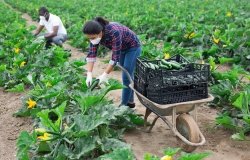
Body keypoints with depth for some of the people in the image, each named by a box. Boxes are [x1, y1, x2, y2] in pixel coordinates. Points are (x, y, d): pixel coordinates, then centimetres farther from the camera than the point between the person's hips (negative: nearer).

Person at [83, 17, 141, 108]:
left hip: (132, 47, -7)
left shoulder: (114, 32, -39)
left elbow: (115, 57, -36)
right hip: (122, 49, 7)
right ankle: (130, 102, 25)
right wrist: (89, 74, -26)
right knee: (127, 76, 13)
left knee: (127, 77, -7)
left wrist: (105, 75, -35)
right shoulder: (95, 34, -19)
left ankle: (124, 105, 2)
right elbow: (91, 54, -18)